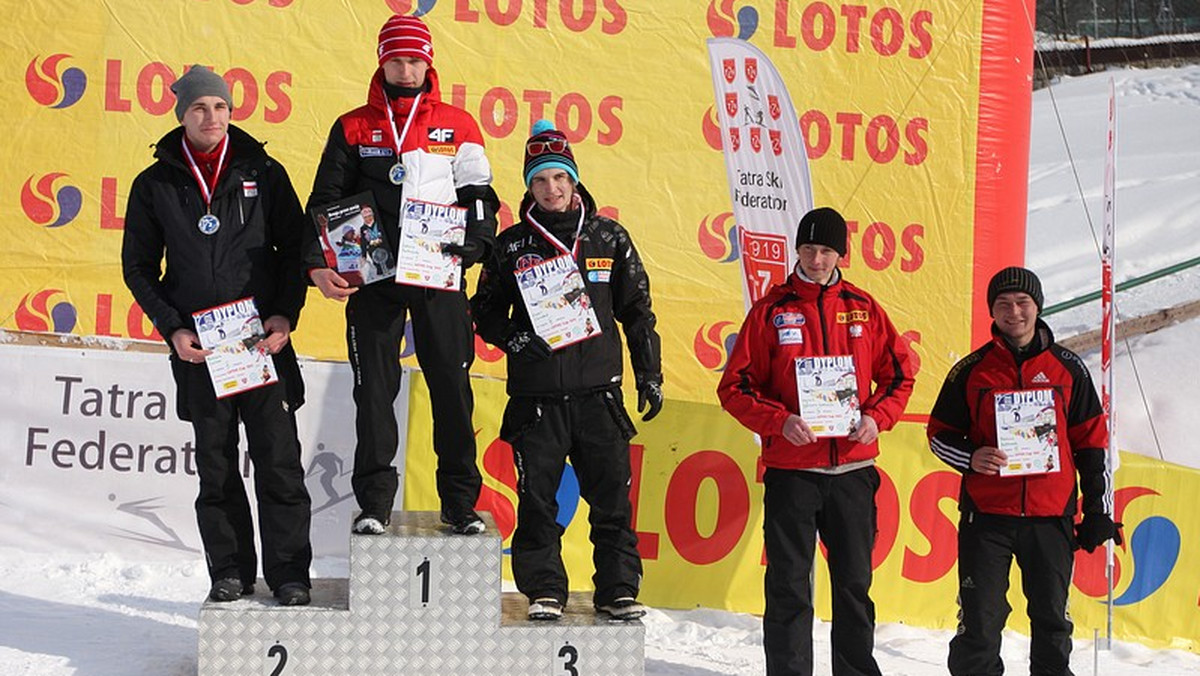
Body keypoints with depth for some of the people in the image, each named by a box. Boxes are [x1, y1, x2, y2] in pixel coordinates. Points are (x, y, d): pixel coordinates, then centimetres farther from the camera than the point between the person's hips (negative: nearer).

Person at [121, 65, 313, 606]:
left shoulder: (263, 173, 5)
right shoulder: (155, 185, 6)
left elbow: (295, 247, 8)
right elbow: (139, 267, 10)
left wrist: (285, 314, -6)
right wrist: (172, 329, -3)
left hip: (265, 338, -1)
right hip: (197, 347, 1)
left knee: (278, 461, -3)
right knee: (216, 466, 6)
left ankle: (289, 573, 3)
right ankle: (230, 570, 15)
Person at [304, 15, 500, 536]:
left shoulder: (458, 126, 9)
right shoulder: (354, 128, 8)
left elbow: (478, 195, 9)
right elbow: (325, 200, 6)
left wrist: (473, 244, -10)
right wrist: (317, 264, -8)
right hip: (374, 277, 0)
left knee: (452, 387, 0)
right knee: (374, 390, 1)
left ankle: (460, 500, 8)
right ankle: (374, 501, 7)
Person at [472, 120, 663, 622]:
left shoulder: (608, 238, 8)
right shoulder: (511, 245, 6)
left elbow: (637, 311, 12)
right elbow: (484, 311, 13)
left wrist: (649, 374, 8)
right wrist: (513, 338, -7)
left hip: (598, 392, 0)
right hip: (537, 396, 0)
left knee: (612, 495, 0)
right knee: (537, 499, 0)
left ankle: (618, 589, 8)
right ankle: (544, 590, 10)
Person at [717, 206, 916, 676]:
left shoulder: (863, 308, 7)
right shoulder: (772, 310, 1)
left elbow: (899, 373, 12)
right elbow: (735, 387, -1)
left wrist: (876, 417, -6)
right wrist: (781, 421, -16)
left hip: (853, 466, 2)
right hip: (791, 470, -2)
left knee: (854, 583, 10)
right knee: (789, 587, 0)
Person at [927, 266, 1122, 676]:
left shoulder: (1067, 368, 7)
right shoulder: (971, 371, 4)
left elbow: (1092, 442, 10)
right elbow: (940, 435, 10)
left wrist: (1097, 511, 7)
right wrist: (970, 458, -11)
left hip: (1051, 518, 1)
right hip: (986, 517, -1)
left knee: (1052, 620, 8)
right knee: (980, 620, -3)